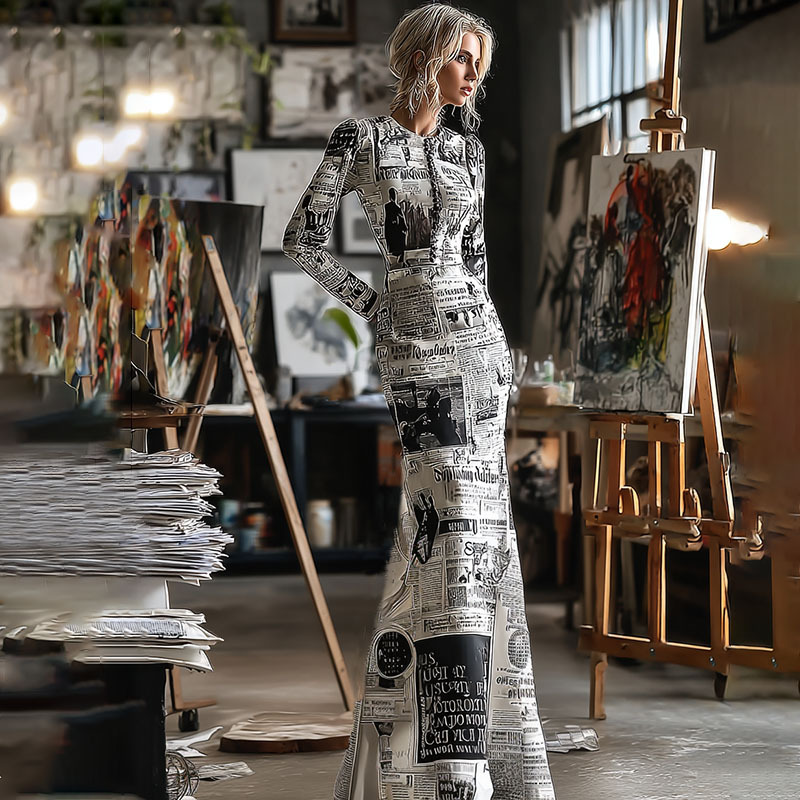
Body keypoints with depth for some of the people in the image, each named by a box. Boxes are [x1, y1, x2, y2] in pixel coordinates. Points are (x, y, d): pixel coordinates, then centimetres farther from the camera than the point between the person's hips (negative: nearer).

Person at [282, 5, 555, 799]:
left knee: (438, 524, 6)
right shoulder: (359, 139, -3)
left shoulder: (466, 150, 13)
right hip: (414, 344, -6)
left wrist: (495, 350, 15)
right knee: (456, 523, -14)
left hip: (478, 338, 6)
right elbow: (299, 239, -2)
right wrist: (366, 302, -5)